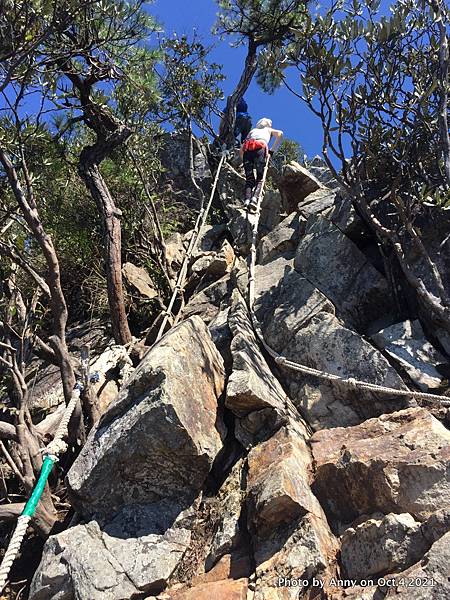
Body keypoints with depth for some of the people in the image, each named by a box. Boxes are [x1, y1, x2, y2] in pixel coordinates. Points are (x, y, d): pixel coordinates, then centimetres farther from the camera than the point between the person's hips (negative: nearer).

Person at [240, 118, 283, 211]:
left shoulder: (253, 130, 37)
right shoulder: (269, 130, 31)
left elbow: (241, 148, 25)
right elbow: (280, 133, 9)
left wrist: (244, 160, 26)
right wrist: (272, 150, 12)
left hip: (247, 149, 3)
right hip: (260, 148, -3)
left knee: (249, 178, -1)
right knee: (260, 177, -5)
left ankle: (247, 199, -25)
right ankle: (254, 198, -30)